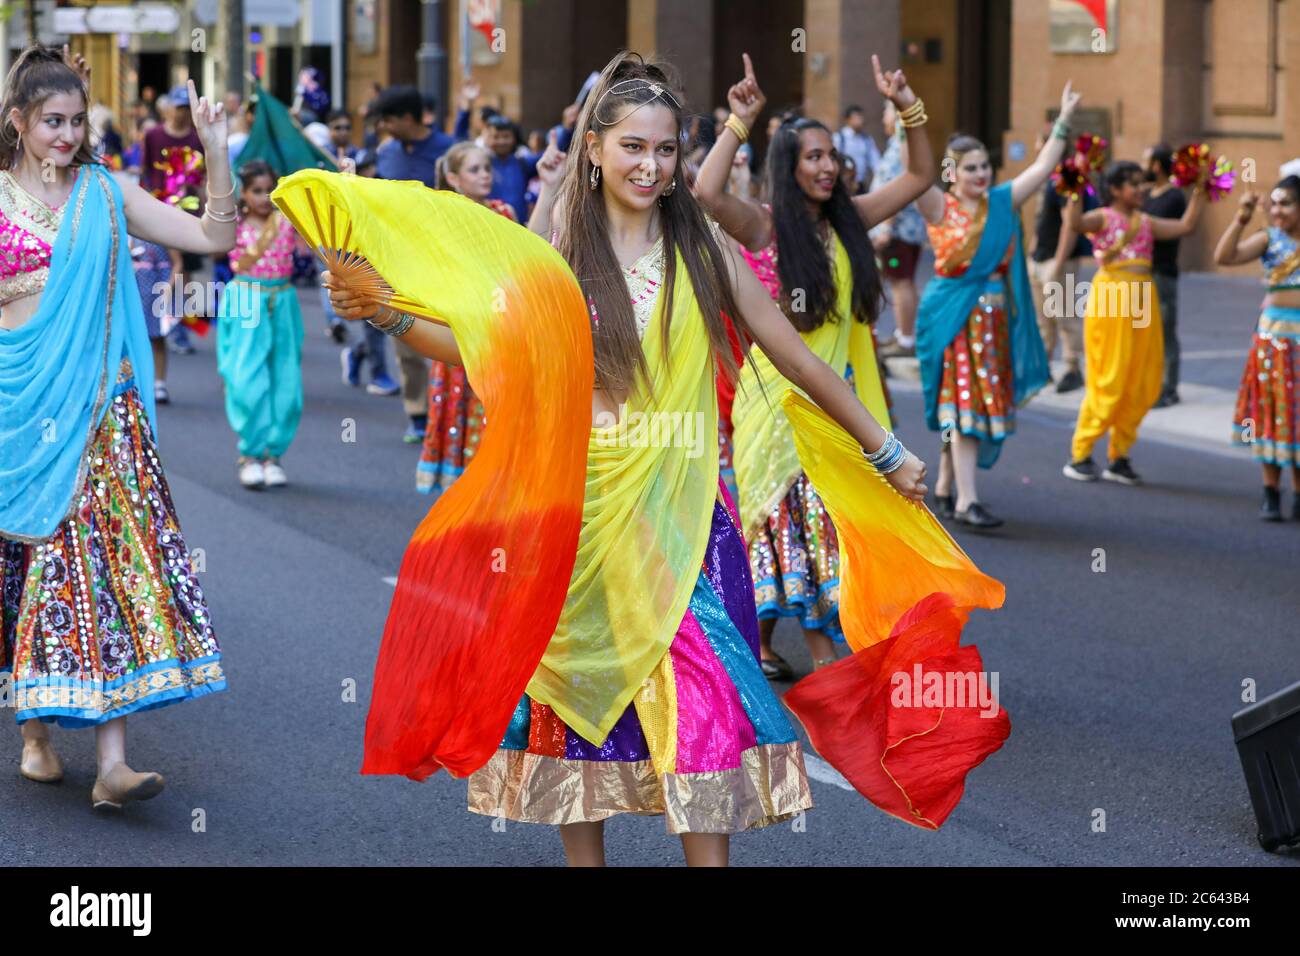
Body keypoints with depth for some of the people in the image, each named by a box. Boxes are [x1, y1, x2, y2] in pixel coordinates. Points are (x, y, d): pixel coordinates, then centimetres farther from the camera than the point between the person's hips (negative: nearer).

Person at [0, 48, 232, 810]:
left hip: (98, 405, 1)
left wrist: (216, 150, -3)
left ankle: (112, 762, -13)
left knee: (106, 555, -9)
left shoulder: (105, 194, 8)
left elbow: (214, 237, 5)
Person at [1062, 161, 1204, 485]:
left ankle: (1119, 457, 16)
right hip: (1110, 299, -6)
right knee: (1107, 382, -6)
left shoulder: (1146, 221, 15)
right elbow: (1074, 222, -23)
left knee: (1143, 384, 6)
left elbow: (1185, 226, 11)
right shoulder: (1102, 218, -3)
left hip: (1143, 301, 7)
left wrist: (1198, 193, 11)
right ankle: (1079, 456, 5)